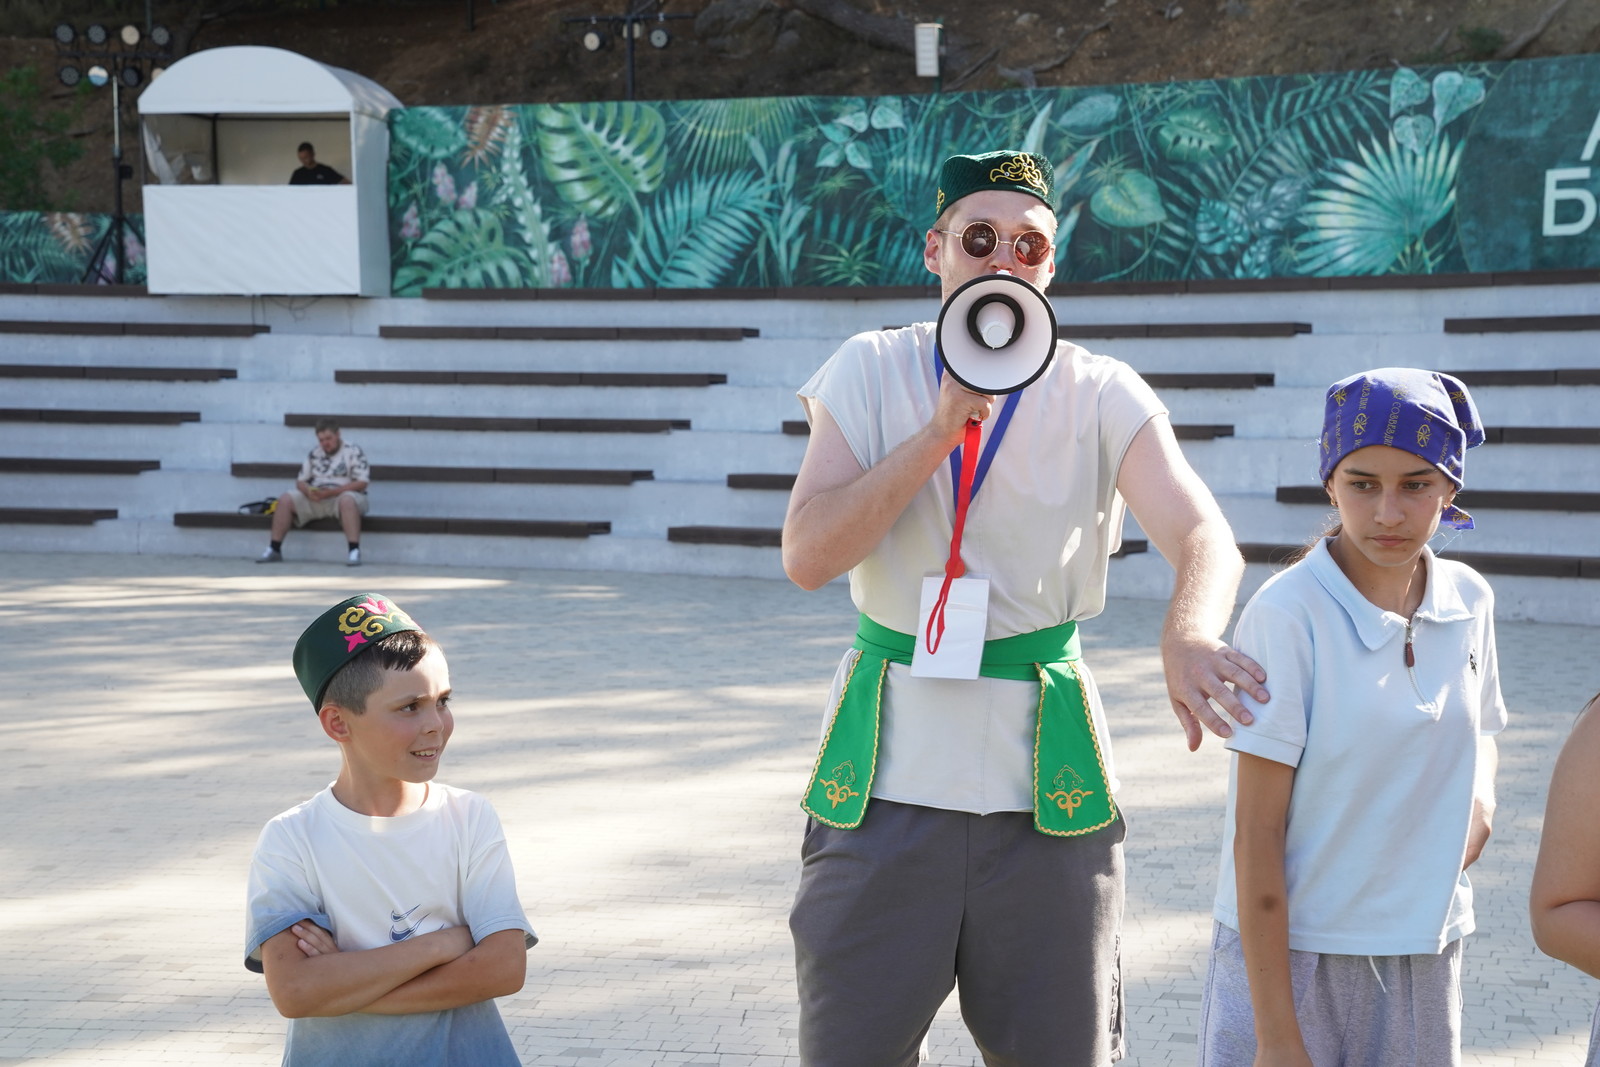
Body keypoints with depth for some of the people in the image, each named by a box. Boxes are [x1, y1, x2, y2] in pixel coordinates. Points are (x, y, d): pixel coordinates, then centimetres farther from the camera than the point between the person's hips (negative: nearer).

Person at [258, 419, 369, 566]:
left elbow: (362, 482, -12)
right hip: (315, 499, 5)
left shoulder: (353, 451, -3)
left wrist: (333, 492, -21)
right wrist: (308, 491, -13)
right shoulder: (314, 454, 12)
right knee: (285, 500, -15)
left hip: (343, 495, -5)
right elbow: (300, 480, 13)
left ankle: (354, 552, -48)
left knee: (347, 500, -41)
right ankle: (274, 550, -14)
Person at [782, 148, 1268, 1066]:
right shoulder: (872, 372, 1)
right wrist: (942, 430, -16)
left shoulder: (1102, 396, -1)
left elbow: (1206, 539, -16)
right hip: (888, 775, 0)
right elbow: (807, 557, -10)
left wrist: (1188, 636, -39)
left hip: (1049, 783, 0)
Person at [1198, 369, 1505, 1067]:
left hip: (1424, 956, 5)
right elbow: (1256, 836, -16)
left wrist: (1480, 798, -2)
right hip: (1292, 951, -5)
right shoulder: (1288, 615, -17)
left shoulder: (1469, 602, 0)